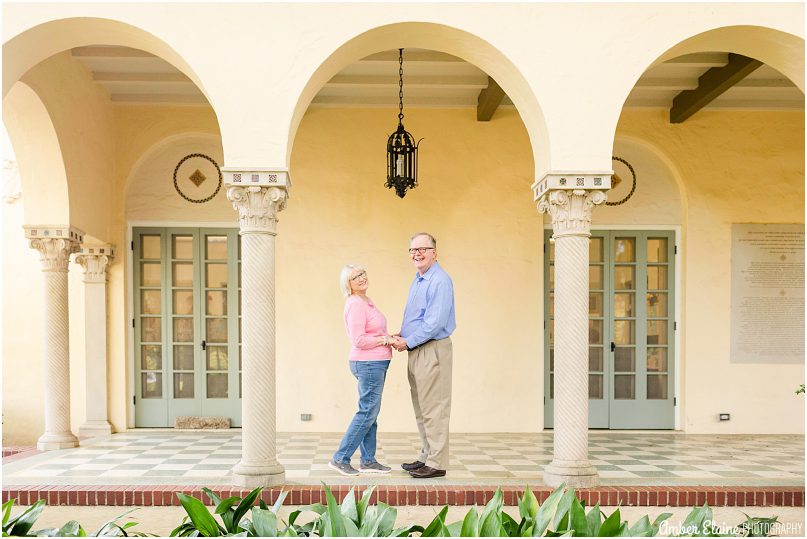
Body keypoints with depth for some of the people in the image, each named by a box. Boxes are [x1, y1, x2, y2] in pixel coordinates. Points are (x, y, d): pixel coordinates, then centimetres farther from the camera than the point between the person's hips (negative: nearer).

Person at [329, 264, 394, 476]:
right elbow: (359, 341, -22)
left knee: (371, 413, 13)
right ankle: (340, 459, 3)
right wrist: (385, 339, -13)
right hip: (368, 364, -10)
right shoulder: (355, 305, -17)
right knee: (367, 413, -5)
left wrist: (390, 336, 8)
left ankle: (368, 460, 21)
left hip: (375, 363, 10)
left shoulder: (366, 301, 14)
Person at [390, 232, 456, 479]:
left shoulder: (440, 281, -16)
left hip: (433, 350, -10)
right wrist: (402, 334, 6)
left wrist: (407, 342, -13)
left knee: (433, 409, -4)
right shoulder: (417, 280, 15)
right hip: (417, 351, 10)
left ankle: (437, 463, 5)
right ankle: (426, 456, 27)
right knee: (421, 409, 16)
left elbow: (435, 323, -21)